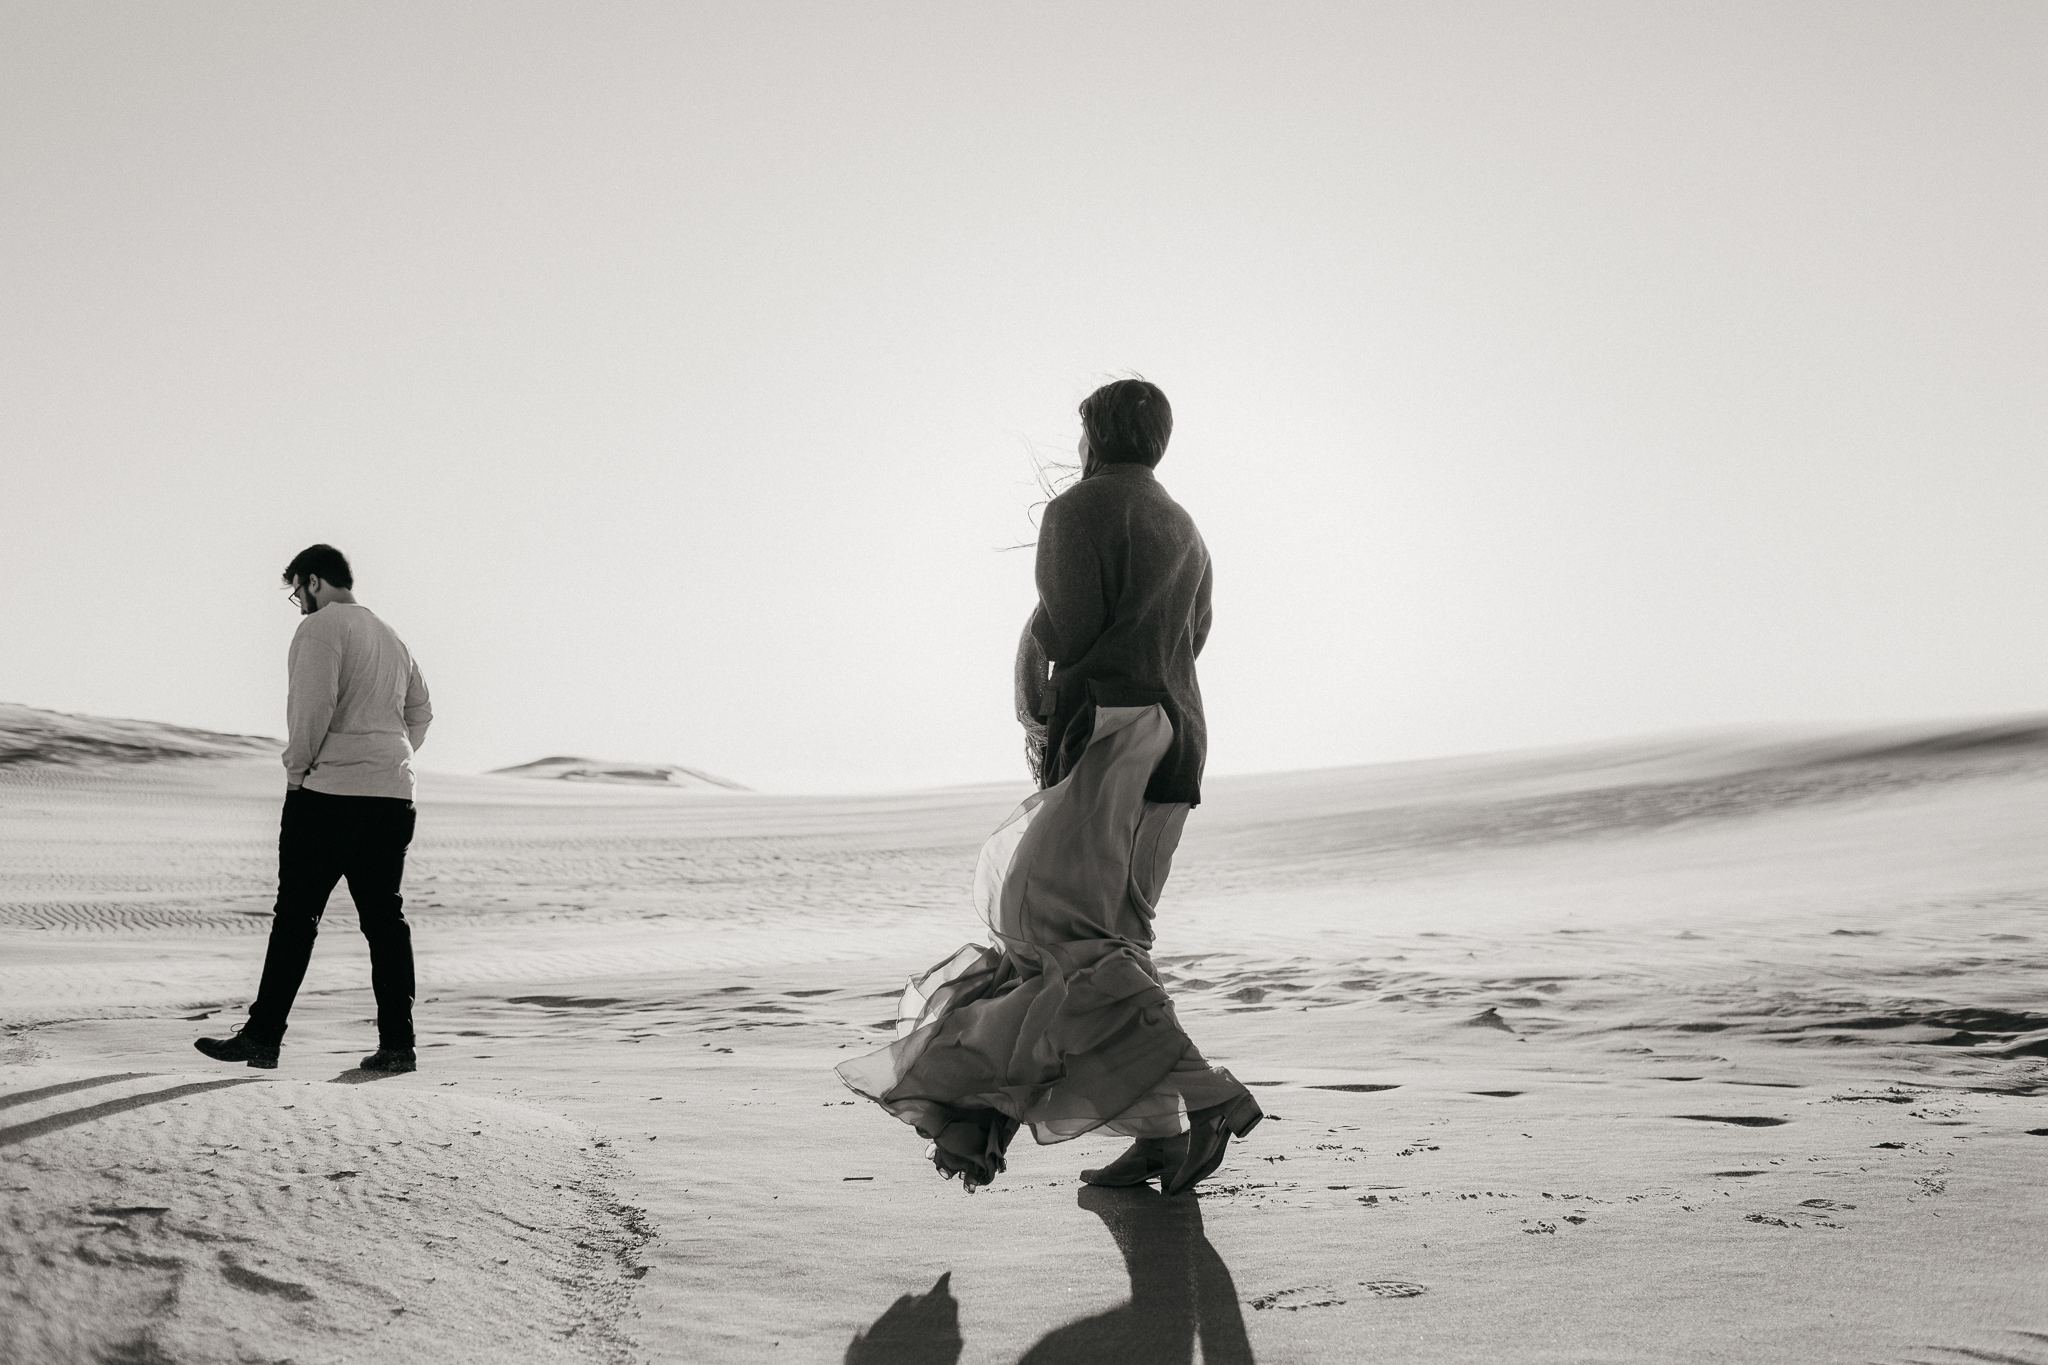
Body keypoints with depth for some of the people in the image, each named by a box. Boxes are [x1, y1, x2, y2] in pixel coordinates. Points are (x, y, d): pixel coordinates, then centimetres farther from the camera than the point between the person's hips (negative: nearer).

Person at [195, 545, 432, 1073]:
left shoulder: (321, 628, -5)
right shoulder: (391, 638, 20)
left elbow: (313, 703, -17)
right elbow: (420, 711, 23)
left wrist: (297, 767, -7)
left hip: (329, 792, -7)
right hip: (393, 798, 7)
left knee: (296, 915, 0)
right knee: (385, 919, 6)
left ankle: (262, 1037, 5)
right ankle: (398, 1044, 4)